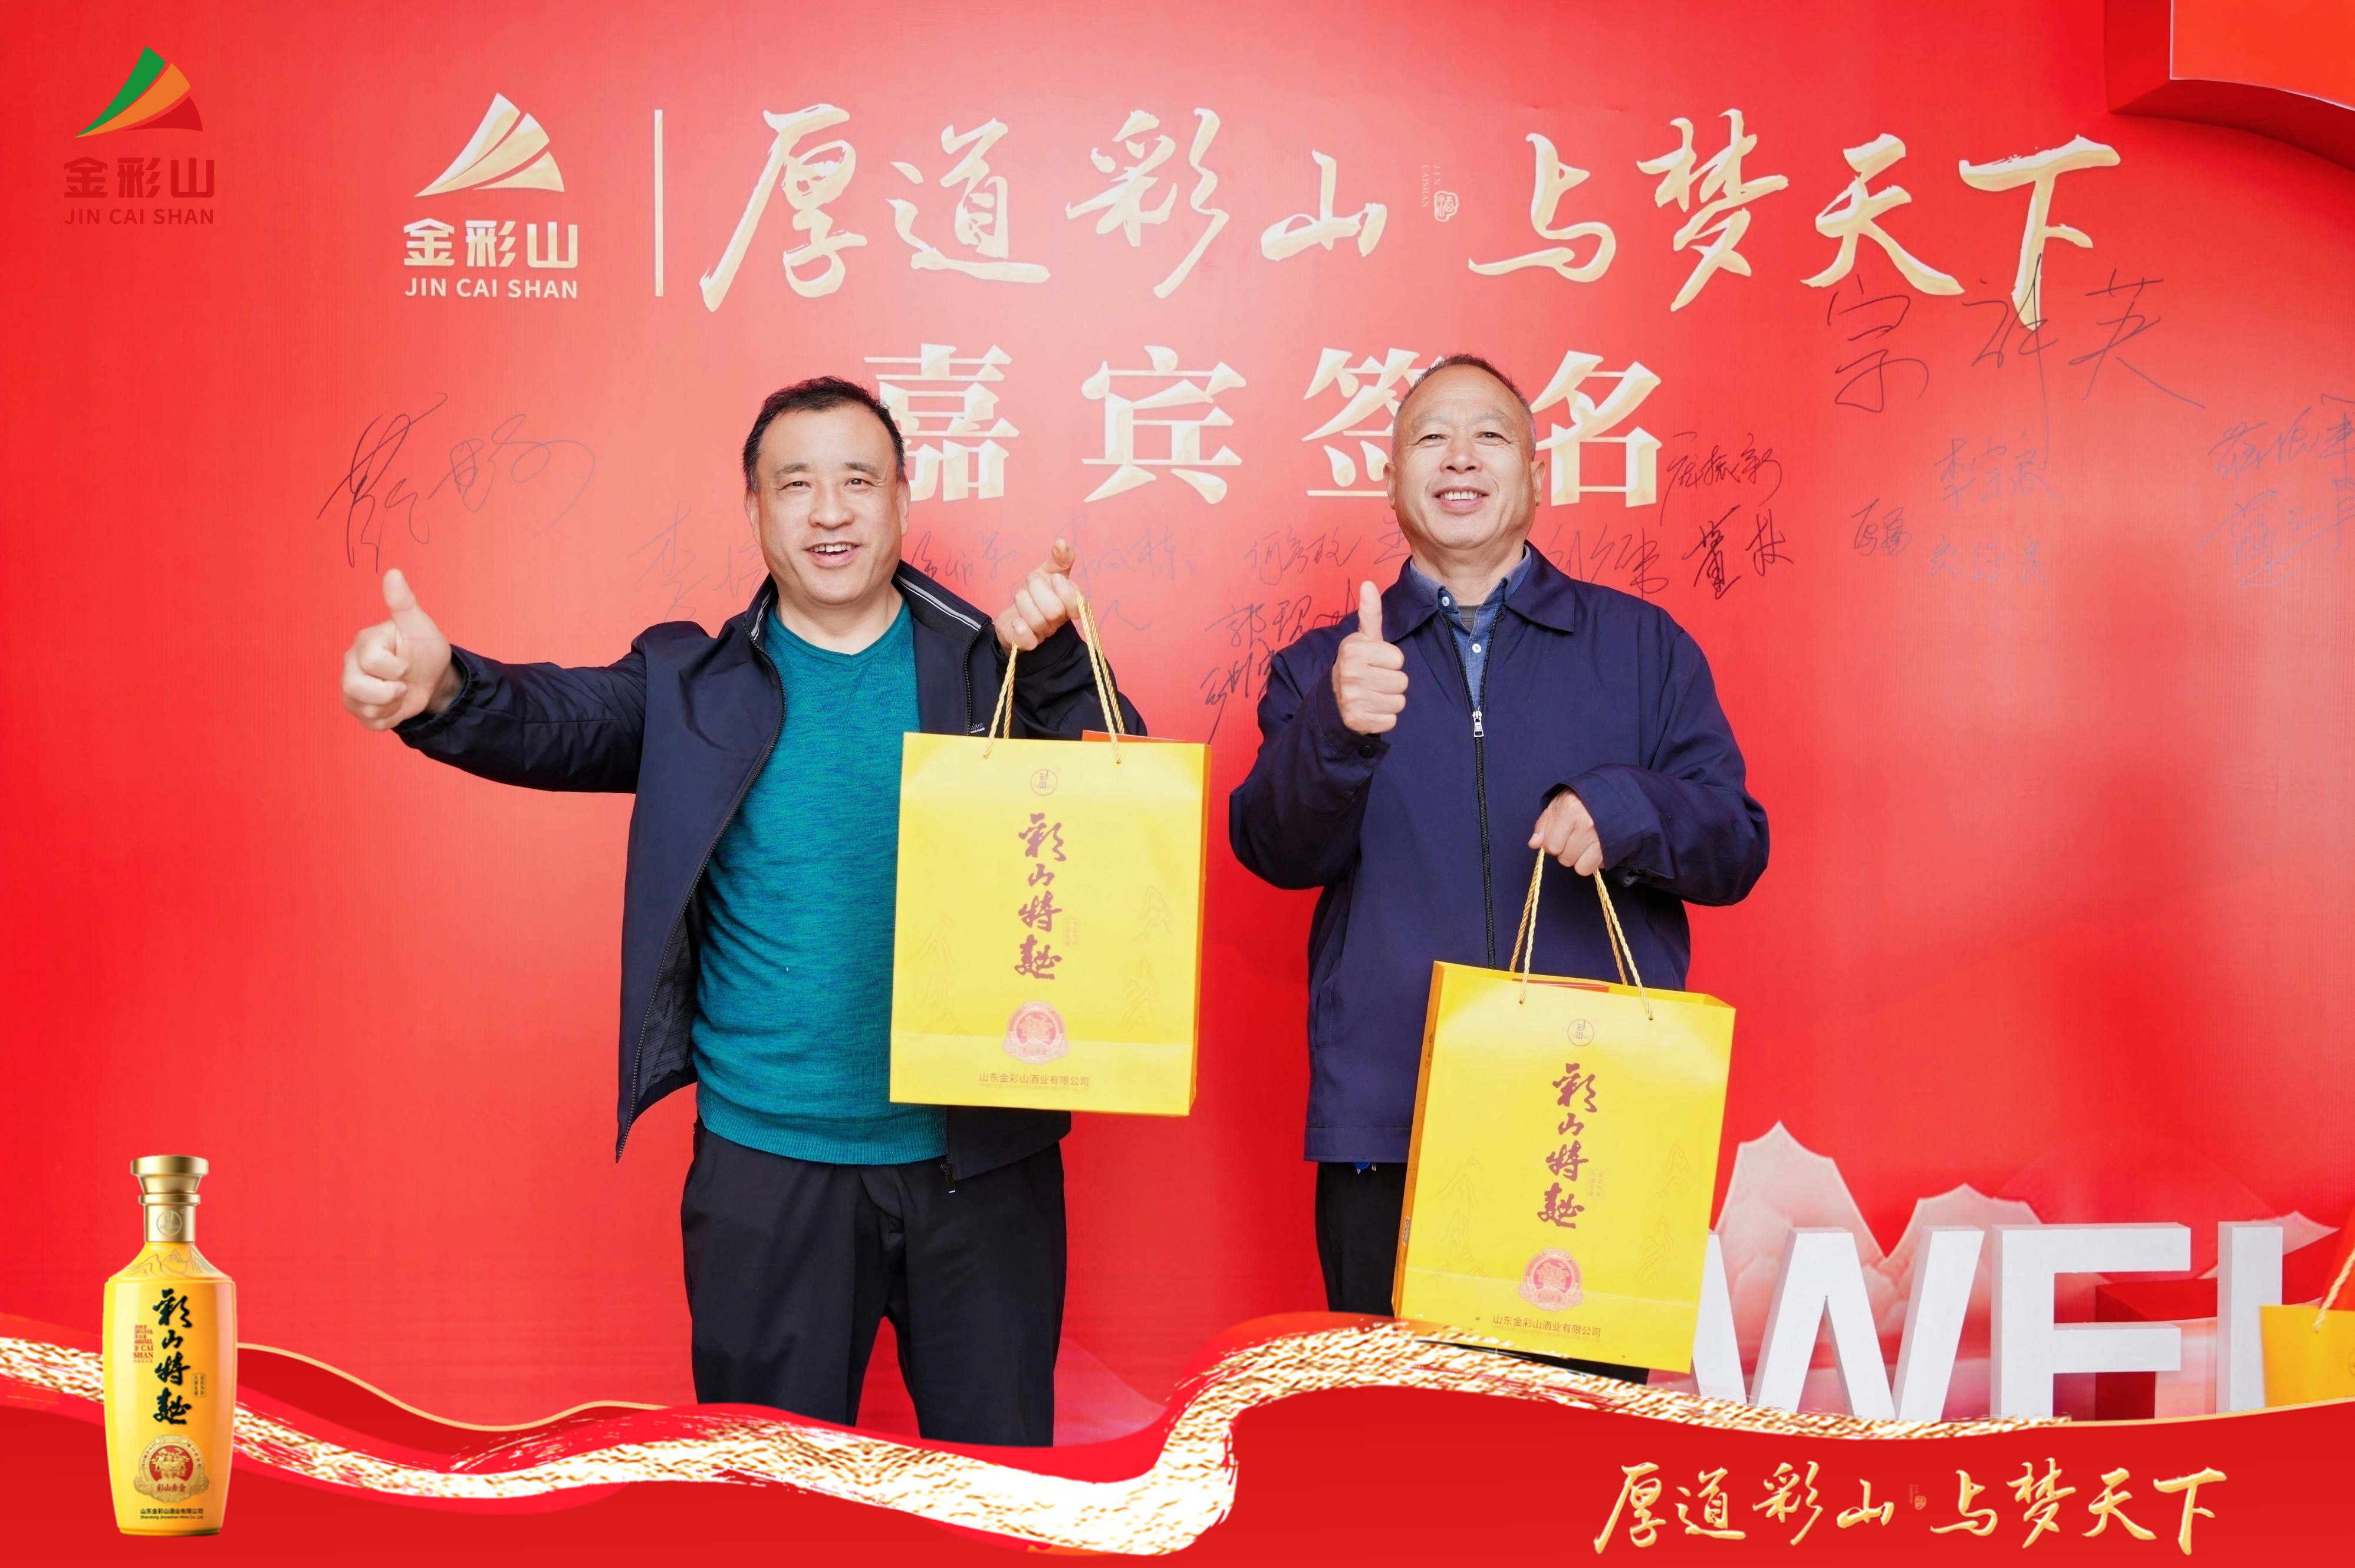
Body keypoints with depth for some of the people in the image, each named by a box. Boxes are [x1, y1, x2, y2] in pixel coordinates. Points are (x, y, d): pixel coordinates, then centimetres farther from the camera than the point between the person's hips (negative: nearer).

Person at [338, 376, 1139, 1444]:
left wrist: (1056, 666, -27)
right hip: (766, 1166, 0)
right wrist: (441, 692, -34)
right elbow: (558, 723, -13)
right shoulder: (693, 684, 3)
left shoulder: (993, 661, 1)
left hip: (978, 1158, 0)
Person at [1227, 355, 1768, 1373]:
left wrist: (1626, 810, -16)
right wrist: (1340, 731, -26)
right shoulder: (1324, 668, 11)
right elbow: (1274, 849, -5)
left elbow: (1737, 845, 6)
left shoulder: (1643, 646, 12)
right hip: (1387, 1136, 0)